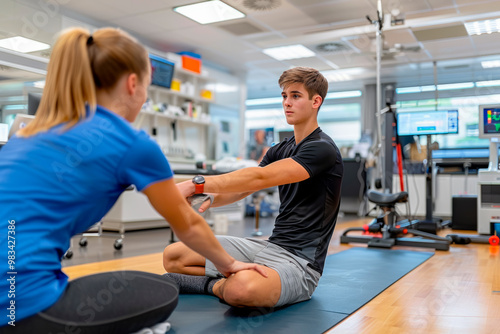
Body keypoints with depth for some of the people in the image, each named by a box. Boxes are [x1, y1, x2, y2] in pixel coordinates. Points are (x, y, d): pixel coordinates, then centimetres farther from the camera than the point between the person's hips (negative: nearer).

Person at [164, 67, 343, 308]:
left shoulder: (322, 149, -13)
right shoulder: (280, 150, 16)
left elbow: (261, 178, -25)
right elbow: (243, 188, 10)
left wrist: (198, 184, -28)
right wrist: (209, 199, -12)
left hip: (298, 260, -7)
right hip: (270, 246, 7)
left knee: (243, 287, -41)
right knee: (173, 256, -1)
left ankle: (213, 285, -10)